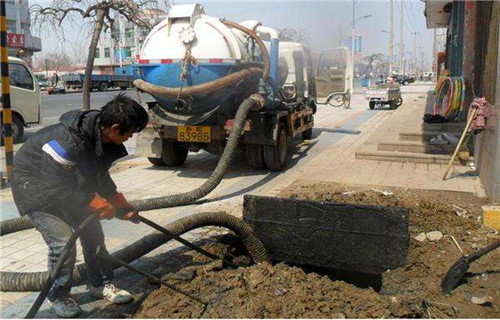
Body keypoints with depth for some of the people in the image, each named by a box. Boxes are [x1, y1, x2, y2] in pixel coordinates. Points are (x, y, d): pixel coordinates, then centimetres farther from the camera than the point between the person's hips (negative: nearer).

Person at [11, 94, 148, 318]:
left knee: (92, 230, 5)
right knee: (63, 241, -14)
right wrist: (98, 205, -25)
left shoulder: (102, 136, -10)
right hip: (34, 186, -8)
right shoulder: (69, 141, -38)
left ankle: (101, 284, 22)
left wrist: (124, 206, 1)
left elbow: (101, 178, 5)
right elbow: (55, 188, -32)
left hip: (67, 183, 8)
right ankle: (58, 295, 11)